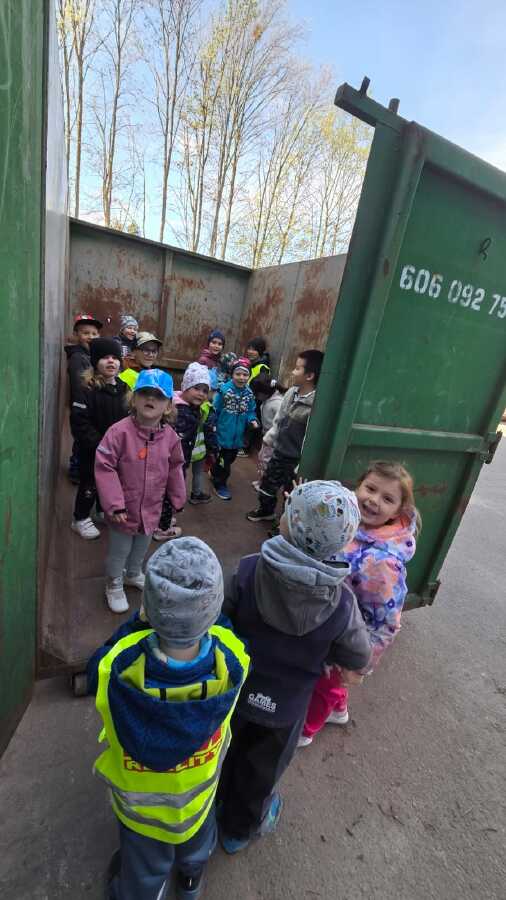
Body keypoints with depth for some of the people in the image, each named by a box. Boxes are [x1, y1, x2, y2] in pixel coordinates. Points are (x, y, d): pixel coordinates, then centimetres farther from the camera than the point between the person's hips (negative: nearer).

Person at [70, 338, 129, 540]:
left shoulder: (123, 388, 3)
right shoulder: (88, 388, -16)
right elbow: (79, 421, -21)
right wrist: (99, 444, -22)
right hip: (92, 451, -5)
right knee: (90, 484, 8)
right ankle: (80, 519, 29)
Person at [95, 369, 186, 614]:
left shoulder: (170, 436, -8)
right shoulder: (120, 431, -23)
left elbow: (174, 469, 5)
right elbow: (104, 468, -20)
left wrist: (178, 499, 10)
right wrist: (114, 504, -21)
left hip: (151, 509, 5)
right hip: (125, 509, -4)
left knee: (141, 549, 27)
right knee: (119, 551, 17)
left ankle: (134, 574, 56)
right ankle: (114, 585, 45)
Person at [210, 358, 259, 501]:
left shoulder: (249, 393, -4)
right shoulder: (224, 389, -21)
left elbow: (251, 411, 3)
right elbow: (215, 411, -16)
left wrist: (253, 420, -16)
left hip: (237, 435, 6)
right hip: (223, 433, -6)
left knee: (229, 460, 25)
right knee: (223, 461, 9)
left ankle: (215, 474, 50)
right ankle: (219, 484, 32)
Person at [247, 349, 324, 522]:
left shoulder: (316, 405, -26)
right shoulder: (291, 392, -2)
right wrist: (269, 437, 18)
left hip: (296, 460, -8)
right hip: (279, 452, 8)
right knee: (267, 484, 25)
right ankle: (266, 510, 52)